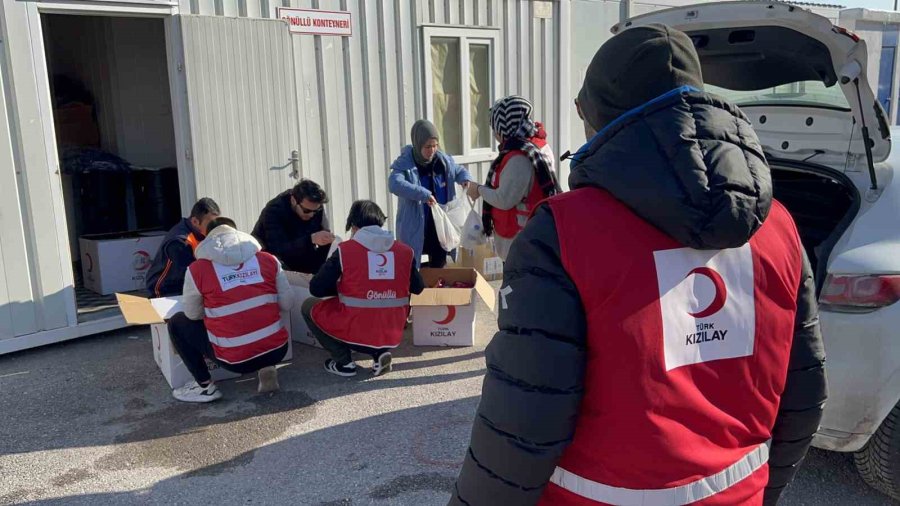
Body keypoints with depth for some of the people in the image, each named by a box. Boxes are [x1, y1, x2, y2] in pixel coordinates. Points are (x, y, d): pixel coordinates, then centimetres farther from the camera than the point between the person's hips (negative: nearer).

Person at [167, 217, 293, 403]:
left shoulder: (197, 269, -4)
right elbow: (287, 305, 5)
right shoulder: (268, 260, 2)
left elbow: (192, 314, 7)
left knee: (177, 323, 18)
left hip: (236, 360, -3)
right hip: (277, 351, 3)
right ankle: (266, 369, 15)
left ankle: (205, 387, 14)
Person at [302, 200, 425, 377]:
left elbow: (316, 288, -5)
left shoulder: (344, 250, -9)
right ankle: (380, 353, 11)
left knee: (309, 306, 19)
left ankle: (343, 361, 9)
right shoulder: (405, 251, 0)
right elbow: (418, 288, 12)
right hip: (392, 336, 4)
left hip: (354, 334, -4)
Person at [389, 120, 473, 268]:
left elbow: (459, 171, 20)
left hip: (441, 226, 5)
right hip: (415, 229, -5)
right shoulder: (405, 164, -15)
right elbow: (394, 184, -33)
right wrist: (423, 194, -39)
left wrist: (466, 179, -4)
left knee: (439, 266, 18)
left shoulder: (443, 160, 2)